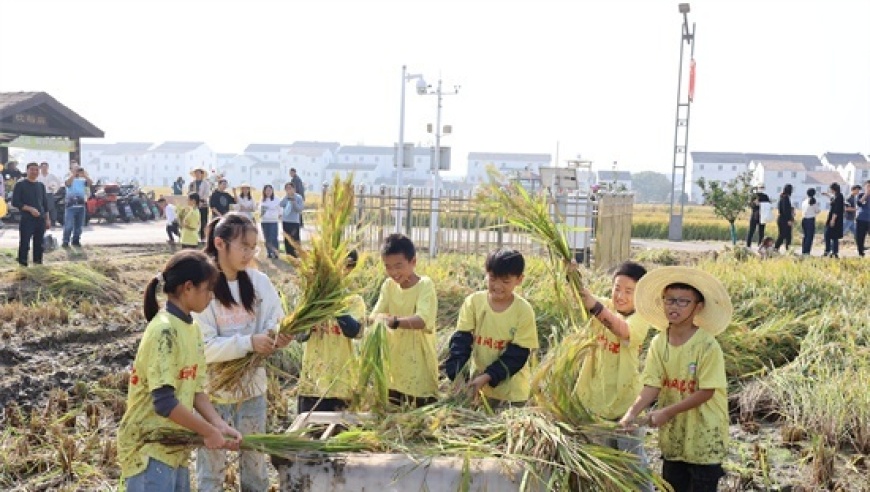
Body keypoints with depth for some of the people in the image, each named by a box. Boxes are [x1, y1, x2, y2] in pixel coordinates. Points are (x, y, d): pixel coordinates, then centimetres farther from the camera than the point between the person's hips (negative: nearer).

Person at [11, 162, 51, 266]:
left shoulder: (41, 185, 14)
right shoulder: (20, 184, -3)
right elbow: (15, 202, -9)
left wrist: (47, 219, 13)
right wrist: (30, 209, -18)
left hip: (40, 219, 5)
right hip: (26, 219, -5)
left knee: (39, 244, 8)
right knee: (24, 244, -7)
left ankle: (38, 264, 15)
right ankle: (23, 265, -4)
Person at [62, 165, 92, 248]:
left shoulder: (83, 180, 11)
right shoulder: (69, 179, 3)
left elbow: (90, 183, -7)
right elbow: (68, 183, -21)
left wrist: (85, 175, -16)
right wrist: (73, 173, -25)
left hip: (81, 205, 4)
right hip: (71, 205, -4)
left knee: (79, 225, 9)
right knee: (69, 225, -9)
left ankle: (76, 240, 20)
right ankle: (65, 241, -6)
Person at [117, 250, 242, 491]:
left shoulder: (191, 328, 8)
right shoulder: (164, 331, -20)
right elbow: (165, 402, -25)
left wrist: (219, 425, -3)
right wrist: (208, 432, -16)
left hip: (174, 447, 9)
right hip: (149, 449, -9)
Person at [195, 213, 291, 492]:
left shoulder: (259, 282, -3)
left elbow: (274, 322, -1)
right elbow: (201, 347, -21)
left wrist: (278, 336, -24)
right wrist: (249, 343, -31)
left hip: (252, 386, 4)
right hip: (213, 390, -4)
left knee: (255, 461, 19)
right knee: (212, 466, 12)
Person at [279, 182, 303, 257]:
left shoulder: (298, 197, -4)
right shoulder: (285, 197, 8)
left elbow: (300, 209, -10)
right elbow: (281, 205, -9)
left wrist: (294, 203, -22)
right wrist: (287, 196, -15)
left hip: (295, 221, -5)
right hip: (285, 221, 5)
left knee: (295, 239, -8)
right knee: (287, 239, 10)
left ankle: (296, 254, -6)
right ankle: (289, 255, 19)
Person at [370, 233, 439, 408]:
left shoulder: (425, 285, -14)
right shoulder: (388, 285, 3)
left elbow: (422, 320, -27)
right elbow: (375, 314, -6)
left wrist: (394, 321, -44)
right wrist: (379, 318, -30)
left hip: (418, 367, -5)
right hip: (393, 365, 5)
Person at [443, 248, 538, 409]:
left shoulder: (524, 310, -14)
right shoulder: (473, 302, -9)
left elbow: (517, 354, -14)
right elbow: (461, 340, -11)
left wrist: (487, 377, -24)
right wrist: (457, 375, -26)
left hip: (511, 389, -2)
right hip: (478, 383, 2)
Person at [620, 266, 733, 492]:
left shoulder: (707, 345, -18)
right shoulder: (658, 343, -3)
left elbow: (706, 391, -19)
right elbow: (652, 386, -6)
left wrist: (667, 412, -22)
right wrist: (633, 412, -23)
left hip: (705, 436, -5)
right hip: (673, 434, 5)